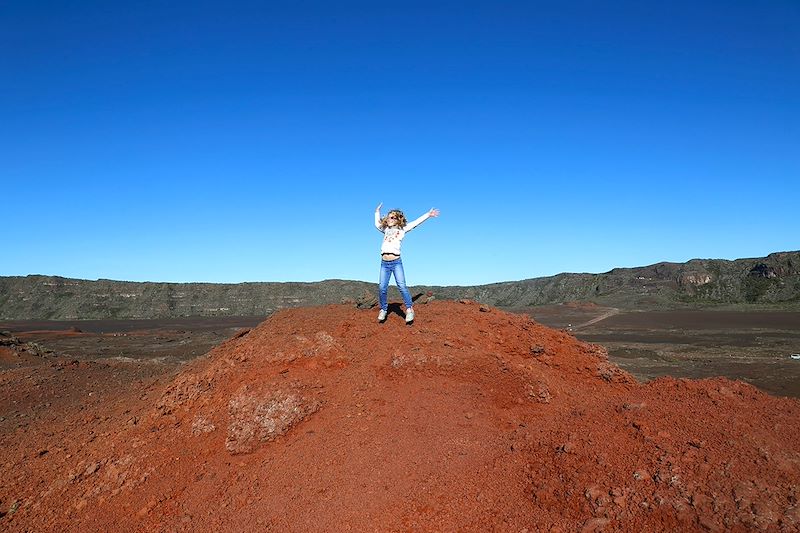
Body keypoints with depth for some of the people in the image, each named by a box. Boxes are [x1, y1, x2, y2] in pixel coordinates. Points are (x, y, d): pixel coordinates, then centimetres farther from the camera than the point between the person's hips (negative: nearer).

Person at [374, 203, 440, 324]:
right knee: (382, 288, -3)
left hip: (396, 262, -4)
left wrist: (428, 214, 9)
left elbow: (415, 223, 10)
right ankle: (383, 310, 10)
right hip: (384, 263, 4)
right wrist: (377, 212, 42)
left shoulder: (402, 229, 9)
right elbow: (377, 224, 37)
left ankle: (409, 309, -7)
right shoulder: (386, 230, 20)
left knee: (401, 286, -13)